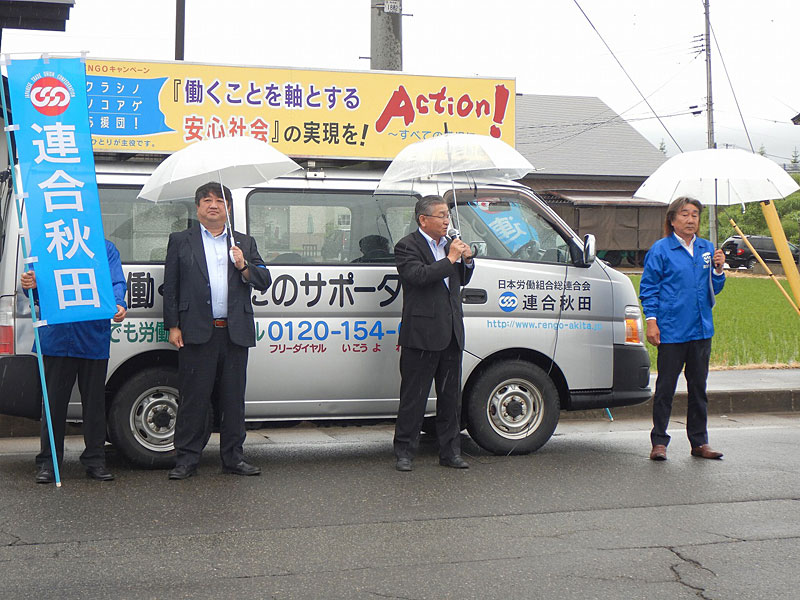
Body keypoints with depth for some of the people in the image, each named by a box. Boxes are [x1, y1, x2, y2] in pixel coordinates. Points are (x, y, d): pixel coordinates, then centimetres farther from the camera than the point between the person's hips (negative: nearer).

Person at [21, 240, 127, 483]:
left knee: (94, 401, 8)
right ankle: (48, 462, 14)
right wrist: (30, 285, -18)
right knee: (54, 402, 5)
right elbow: (38, 293, 7)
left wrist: (119, 305, -25)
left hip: (94, 338, 0)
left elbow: (118, 283, -3)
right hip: (57, 338, 0)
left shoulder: (106, 249, 9)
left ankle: (95, 460, 18)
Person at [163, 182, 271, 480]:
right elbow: (170, 287, 6)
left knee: (234, 399, 7)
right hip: (197, 332, -2)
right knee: (193, 399, 0)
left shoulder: (244, 243, 16)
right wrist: (173, 326, -1)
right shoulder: (180, 241, 10)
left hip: (235, 332, 3)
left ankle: (233, 457, 16)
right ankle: (187, 459, 7)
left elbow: (265, 282, 12)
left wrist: (243, 266, -7)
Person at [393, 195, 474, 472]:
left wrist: (466, 261, 3)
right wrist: (450, 259, -18)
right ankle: (404, 452, 8)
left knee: (450, 396, 12)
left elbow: (461, 281, 22)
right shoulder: (407, 246, -7)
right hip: (422, 334, -7)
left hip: (451, 334, 7)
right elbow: (419, 275, -23)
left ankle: (450, 452, 20)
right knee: (413, 397, 0)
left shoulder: (449, 244, 16)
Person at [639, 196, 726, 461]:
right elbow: (648, 288, -3)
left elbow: (714, 289, 16)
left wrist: (718, 269, -2)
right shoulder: (660, 250, -4)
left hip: (701, 330, 5)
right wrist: (651, 320, -11)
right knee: (665, 387, 0)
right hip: (671, 330, -5)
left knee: (698, 387, 11)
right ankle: (659, 442, 9)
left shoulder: (707, 249, 11)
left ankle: (699, 442, 19)